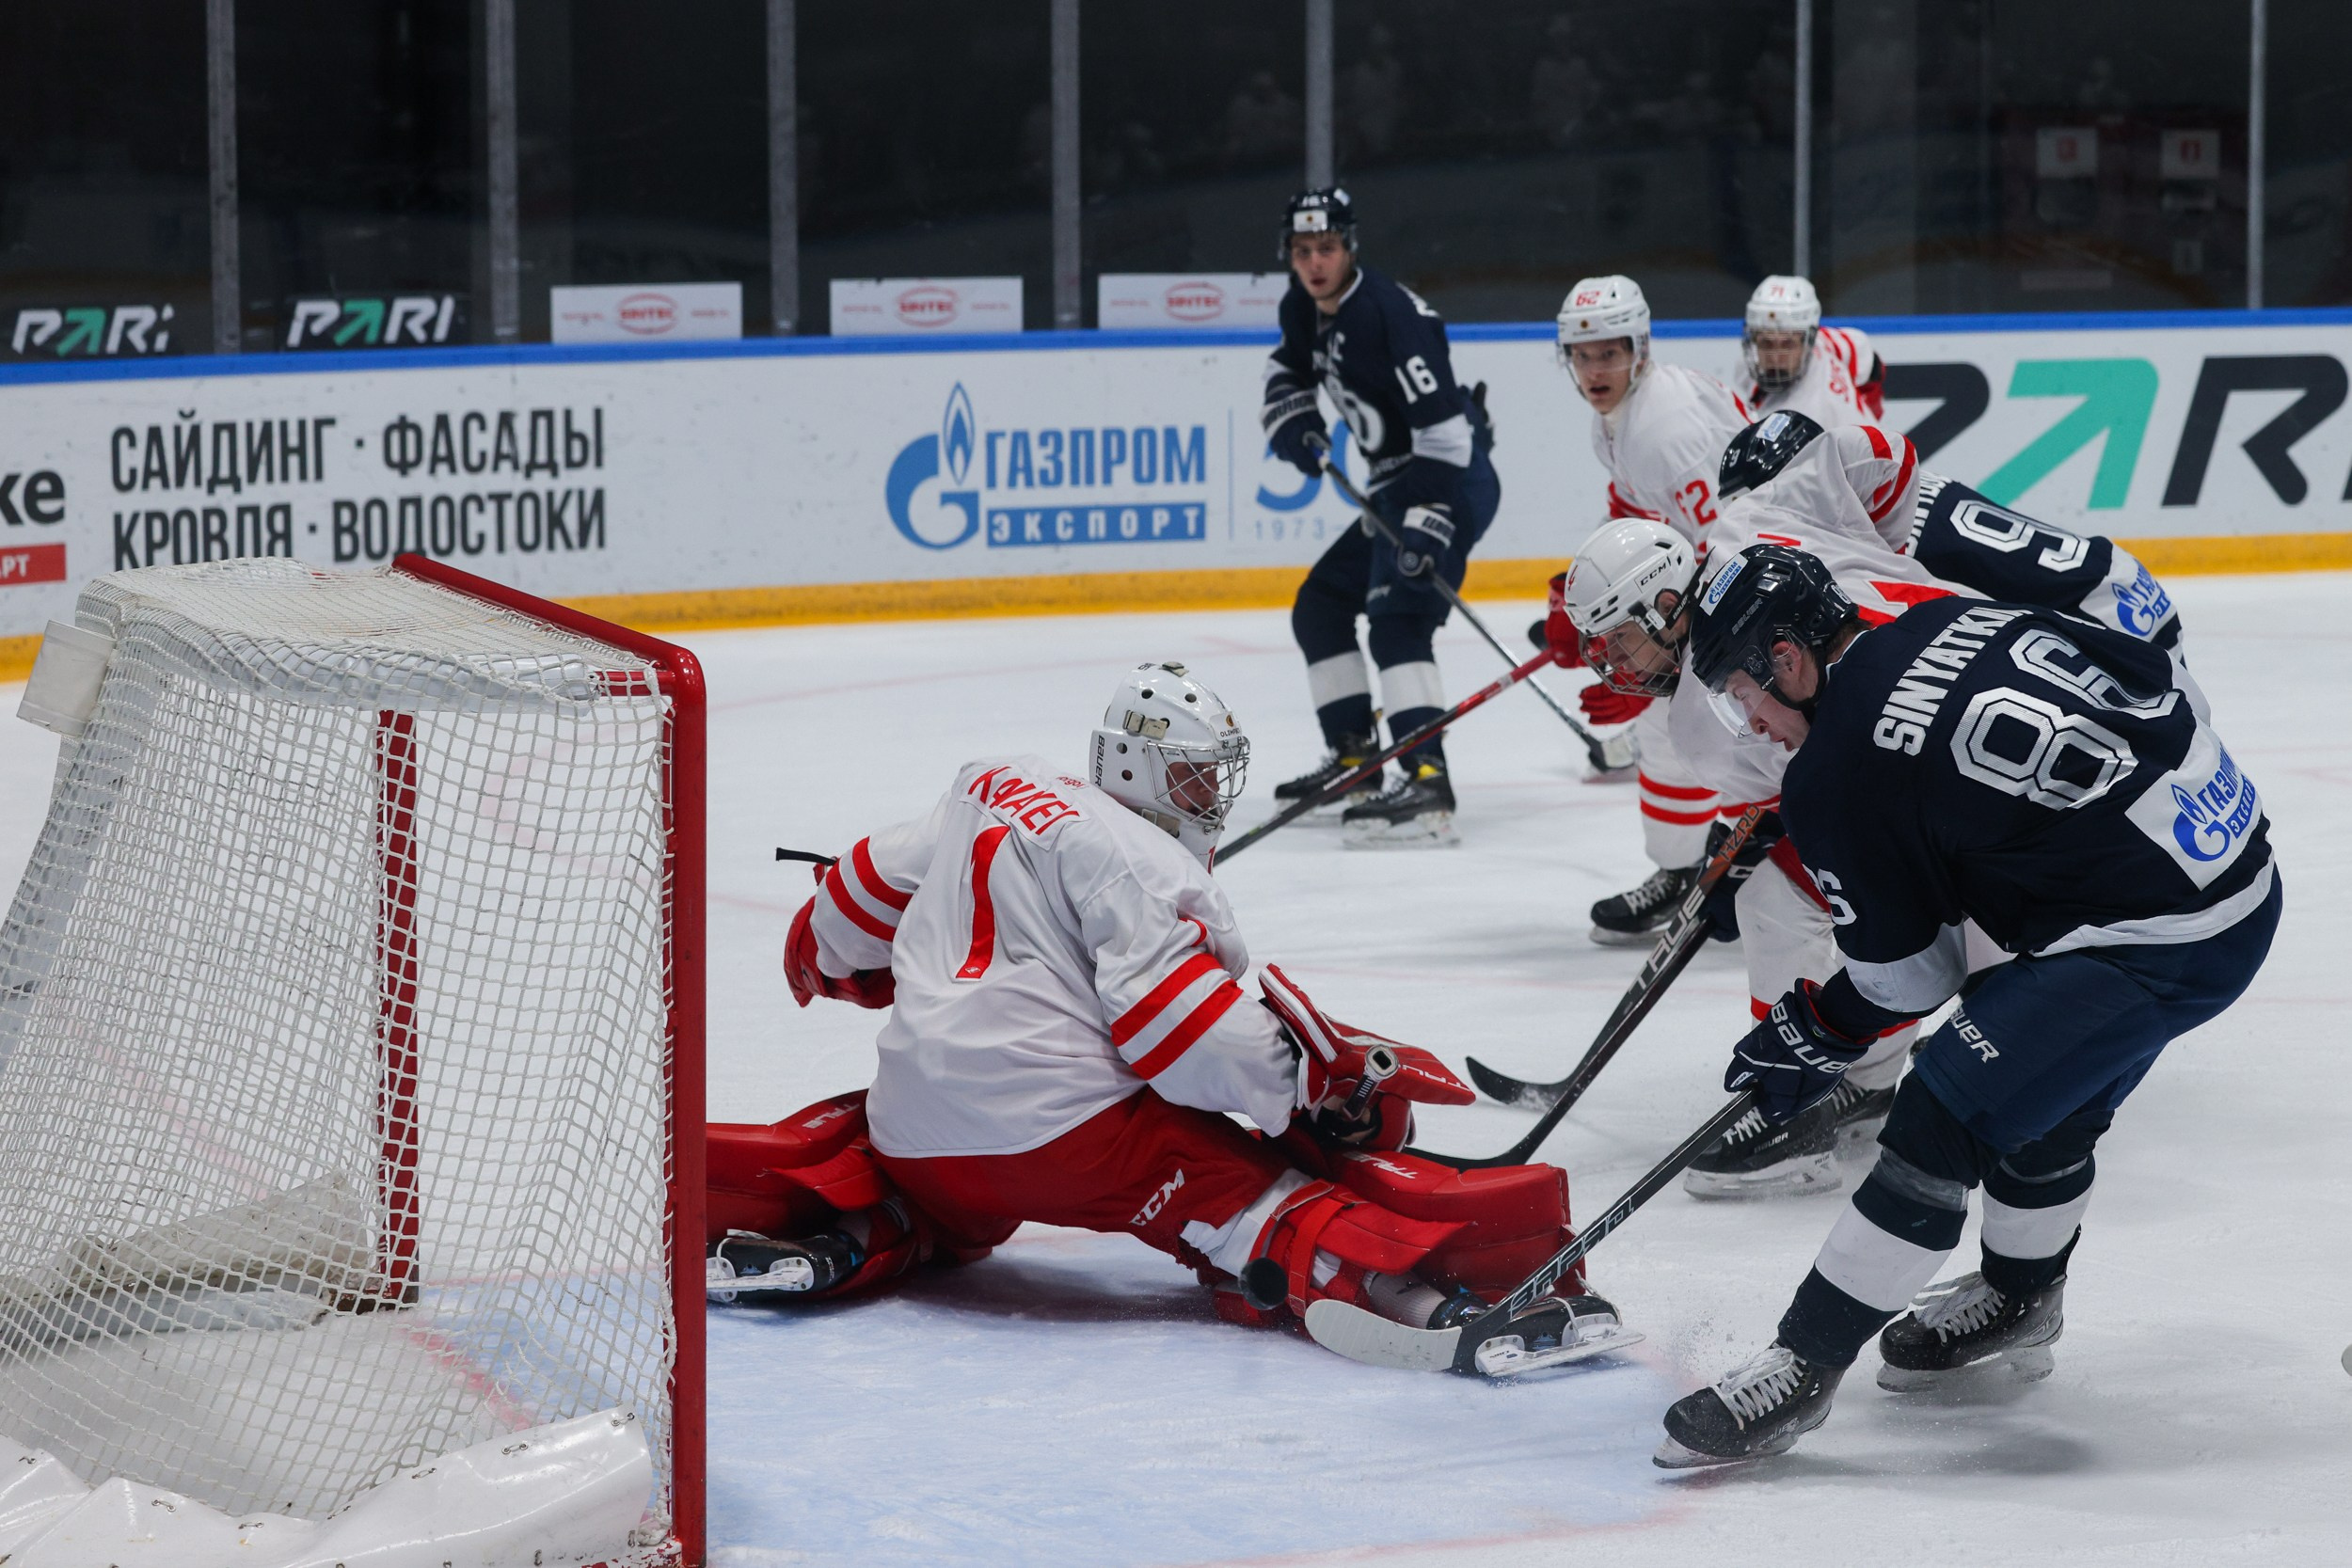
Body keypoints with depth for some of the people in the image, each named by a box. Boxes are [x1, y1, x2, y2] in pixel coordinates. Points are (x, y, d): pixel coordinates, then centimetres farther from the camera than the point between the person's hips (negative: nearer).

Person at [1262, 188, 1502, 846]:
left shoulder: (1389, 312, -22)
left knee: (1397, 618, -25)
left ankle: (1427, 783, -38)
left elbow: (1444, 427, -28)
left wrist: (1427, 523, -34)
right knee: (1320, 605, 17)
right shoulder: (1306, 310, 6)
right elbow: (1288, 371, 28)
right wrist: (1294, 422, 5)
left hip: (1450, 479, -11)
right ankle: (1355, 759, 25)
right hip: (1393, 488, 11)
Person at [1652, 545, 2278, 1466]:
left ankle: (1800, 1369, -2)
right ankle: (2016, 1304, 45)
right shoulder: (1962, 616, 8)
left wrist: (1813, 1039, 15)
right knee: (2047, 1098, 26)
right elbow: (2162, 683, 14)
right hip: (2241, 859, 9)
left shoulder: (1834, 777, -11)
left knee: (1945, 1121, -5)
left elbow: (1908, 977, -2)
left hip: (2152, 942, -9)